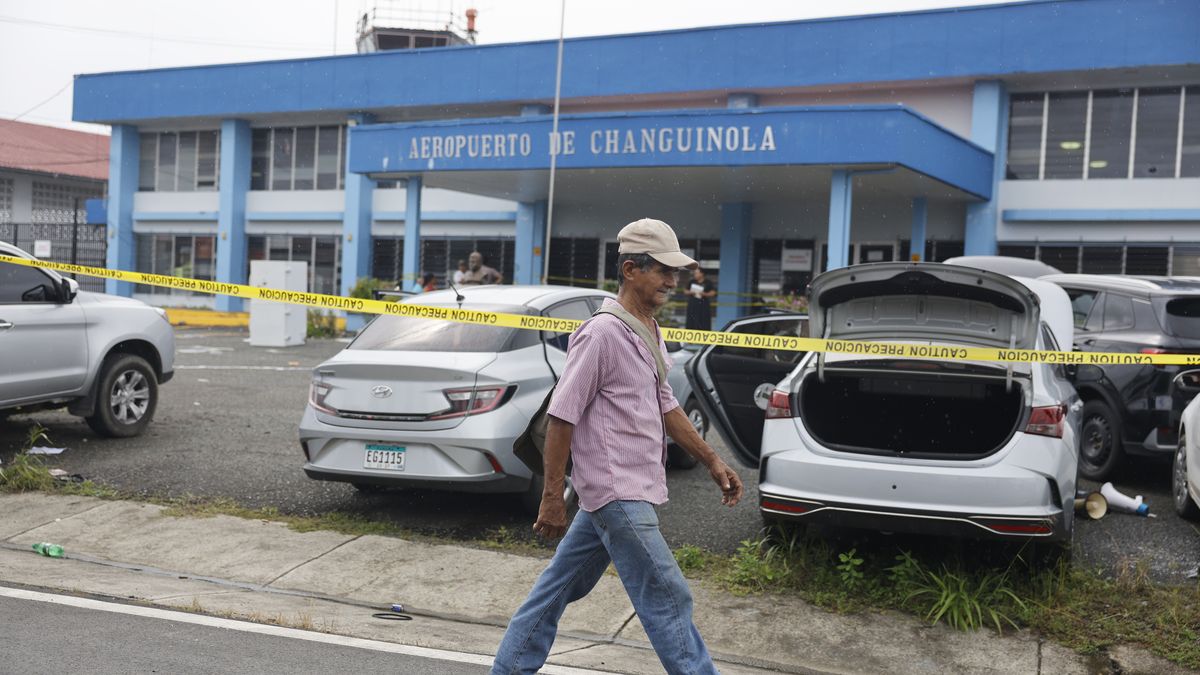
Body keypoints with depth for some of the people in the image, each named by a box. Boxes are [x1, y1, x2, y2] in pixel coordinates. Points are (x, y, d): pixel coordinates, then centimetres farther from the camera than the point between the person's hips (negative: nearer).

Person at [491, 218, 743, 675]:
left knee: (563, 584, 17)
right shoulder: (602, 334, -18)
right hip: (618, 494, -9)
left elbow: (665, 406, 20)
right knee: (668, 600, -2)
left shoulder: (651, 333, 11)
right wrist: (552, 498, -16)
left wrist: (712, 461, 18)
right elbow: (562, 417, -17)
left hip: (630, 491, 9)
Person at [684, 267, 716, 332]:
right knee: (691, 323, 1)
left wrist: (704, 294, -16)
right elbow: (686, 291, 16)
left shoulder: (708, 283, 0)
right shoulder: (692, 282, 9)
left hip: (704, 306, -3)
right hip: (693, 305, 3)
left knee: (704, 325, -6)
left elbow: (713, 293, -2)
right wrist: (690, 292, -5)